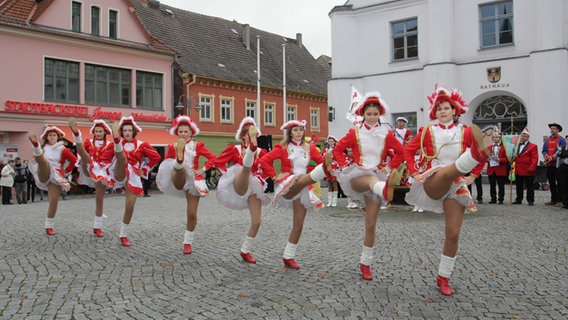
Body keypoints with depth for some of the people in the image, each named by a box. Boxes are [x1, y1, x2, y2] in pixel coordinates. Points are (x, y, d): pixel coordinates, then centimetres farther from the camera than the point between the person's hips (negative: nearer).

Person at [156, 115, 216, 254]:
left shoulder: (198, 146, 4)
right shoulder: (173, 147, 6)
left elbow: (212, 157, 5)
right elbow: (166, 163, 12)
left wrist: (203, 169, -7)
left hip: (193, 180, 0)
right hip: (178, 180, 0)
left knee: (192, 214, -1)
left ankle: (188, 242, 14)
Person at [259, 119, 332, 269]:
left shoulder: (309, 148, 10)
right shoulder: (283, 148, 0)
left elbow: (321, 161, 10)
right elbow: (264, 160, -6)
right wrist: (275, 176, -10)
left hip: (302, 189, 5)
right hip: (287, 186, -5)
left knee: (299, 224, 3)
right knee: (302, 179, -39)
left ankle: (288, 257, 14)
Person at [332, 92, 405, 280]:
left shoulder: (386, 134, 5)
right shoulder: (355, 133, 4)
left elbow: (401, 153, 11)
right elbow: (338, 150, 7)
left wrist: (389, 168, 1)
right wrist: (345, 166, -5)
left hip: (377, 176, 2)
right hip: (357, 176, -2)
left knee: (371, 224, 0)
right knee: (371, 179, -42)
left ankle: (365, 263, 13)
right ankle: (386, 190, -80)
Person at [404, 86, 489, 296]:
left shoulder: (464, 132, 9)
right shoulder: (428, 131, 7)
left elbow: (483, 150, 15)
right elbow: (409, 151, 10)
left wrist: (473, 176, 8)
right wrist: (414, 172, -1)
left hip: (456, 186, 2)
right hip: (432, 183, -2)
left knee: (453, 234, -3)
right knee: (447, 171, -39)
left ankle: (443, 277, 11)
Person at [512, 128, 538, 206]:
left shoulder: (533, 146, -2)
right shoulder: (517, 146, 15)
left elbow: (535, 158, -9)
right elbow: (515, 157, 21)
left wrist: (532, 168, -18)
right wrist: (513, 164, 5)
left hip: (528, 171, -5)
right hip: (518, 170, 5)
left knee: (530, 187, 2)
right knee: (519, 187, 11)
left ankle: (530, 200, 8)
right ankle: (518, 200, 18)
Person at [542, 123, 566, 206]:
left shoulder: (561, 140, -3)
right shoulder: (547, 140, 15)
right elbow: (544, 151, 15)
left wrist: (552, 158, -18)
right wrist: (546, 156, -7)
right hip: (549, 165, 6)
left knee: (559, 183, -4)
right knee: (551, 183, 10)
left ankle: (560, 200, 0)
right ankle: (553, 199, 18)